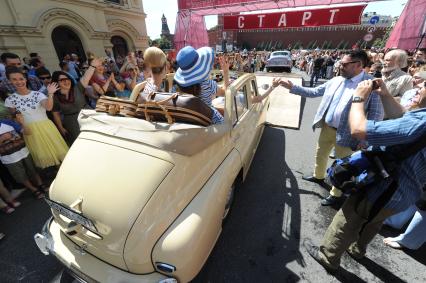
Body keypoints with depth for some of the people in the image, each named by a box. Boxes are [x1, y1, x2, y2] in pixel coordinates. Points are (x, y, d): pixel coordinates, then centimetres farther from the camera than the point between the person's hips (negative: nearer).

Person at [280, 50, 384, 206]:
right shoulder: (335, 81, 2)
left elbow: (377, 115, -13)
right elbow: (314, 92, 7)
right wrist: (292, 87, 1)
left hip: (345, 133, -6)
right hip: (326, 127, 6)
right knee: (320, 154, 23)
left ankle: (336, 194, 30)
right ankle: (318, 176, 51)